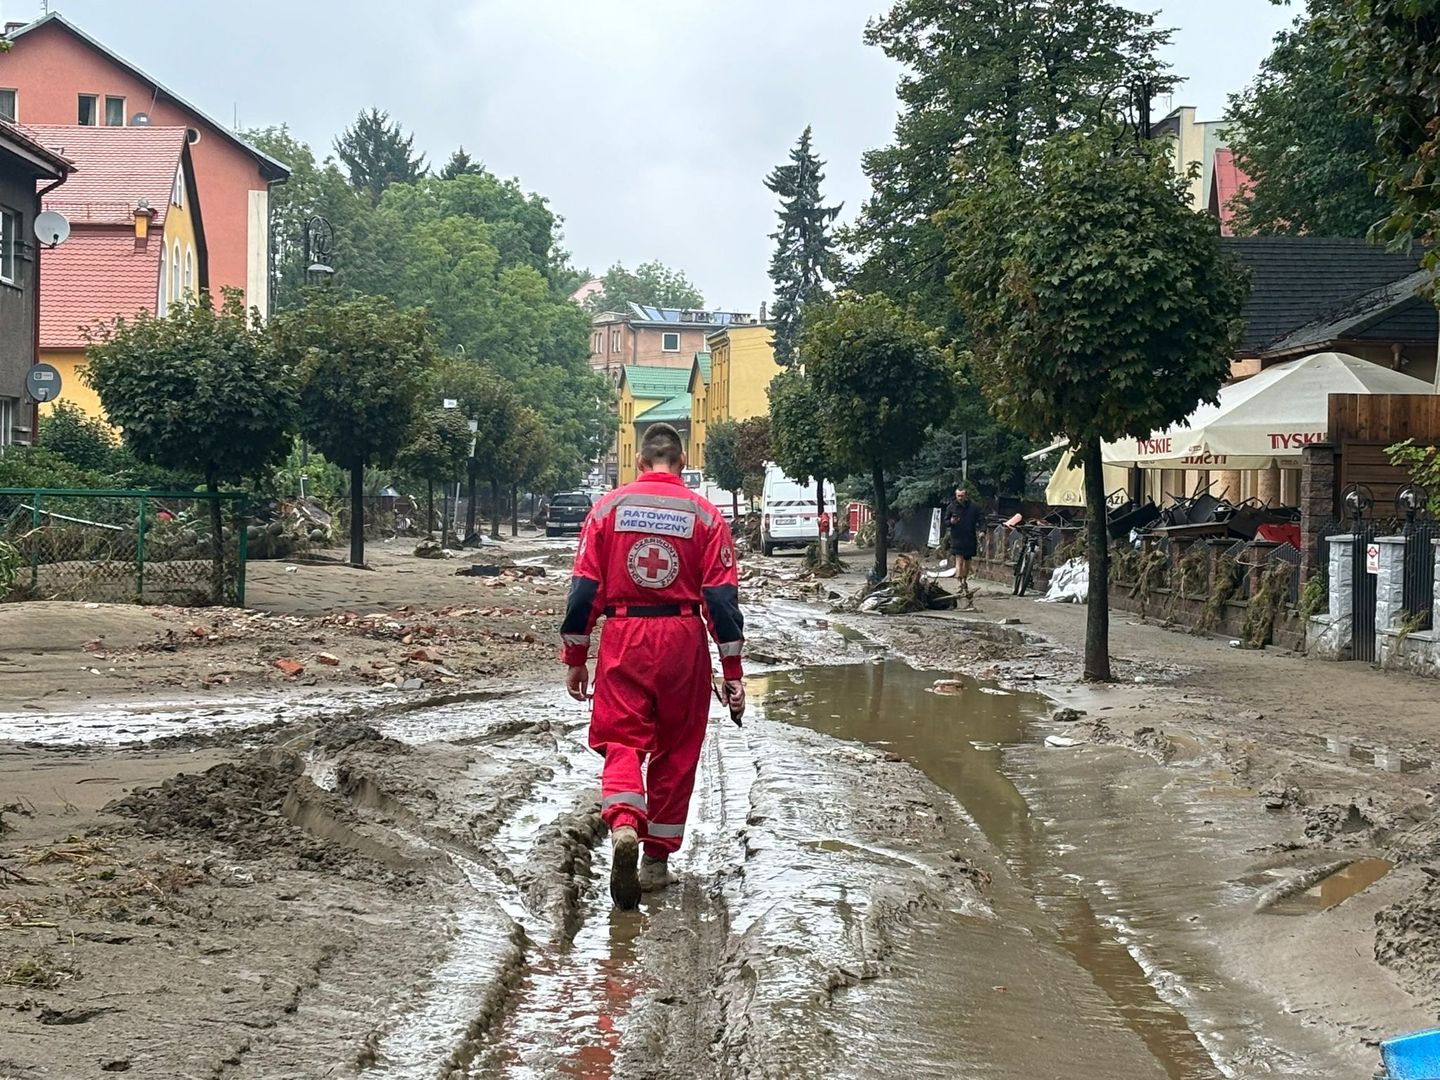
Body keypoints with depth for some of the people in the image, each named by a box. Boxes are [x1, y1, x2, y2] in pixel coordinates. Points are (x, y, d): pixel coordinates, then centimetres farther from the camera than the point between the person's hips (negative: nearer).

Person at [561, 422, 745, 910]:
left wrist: (575, 658, 7)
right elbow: (721, 596, -3)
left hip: (623, 638, 0)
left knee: (622, 741, 3)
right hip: (683, 638, 0)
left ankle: (623, 825, -25)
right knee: (675, 750, 12)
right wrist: (732, 672, 1)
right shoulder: (704, 514, 0)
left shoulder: (609, 507, 1)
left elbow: (584, 587, 0)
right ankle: (657, 859, 18)